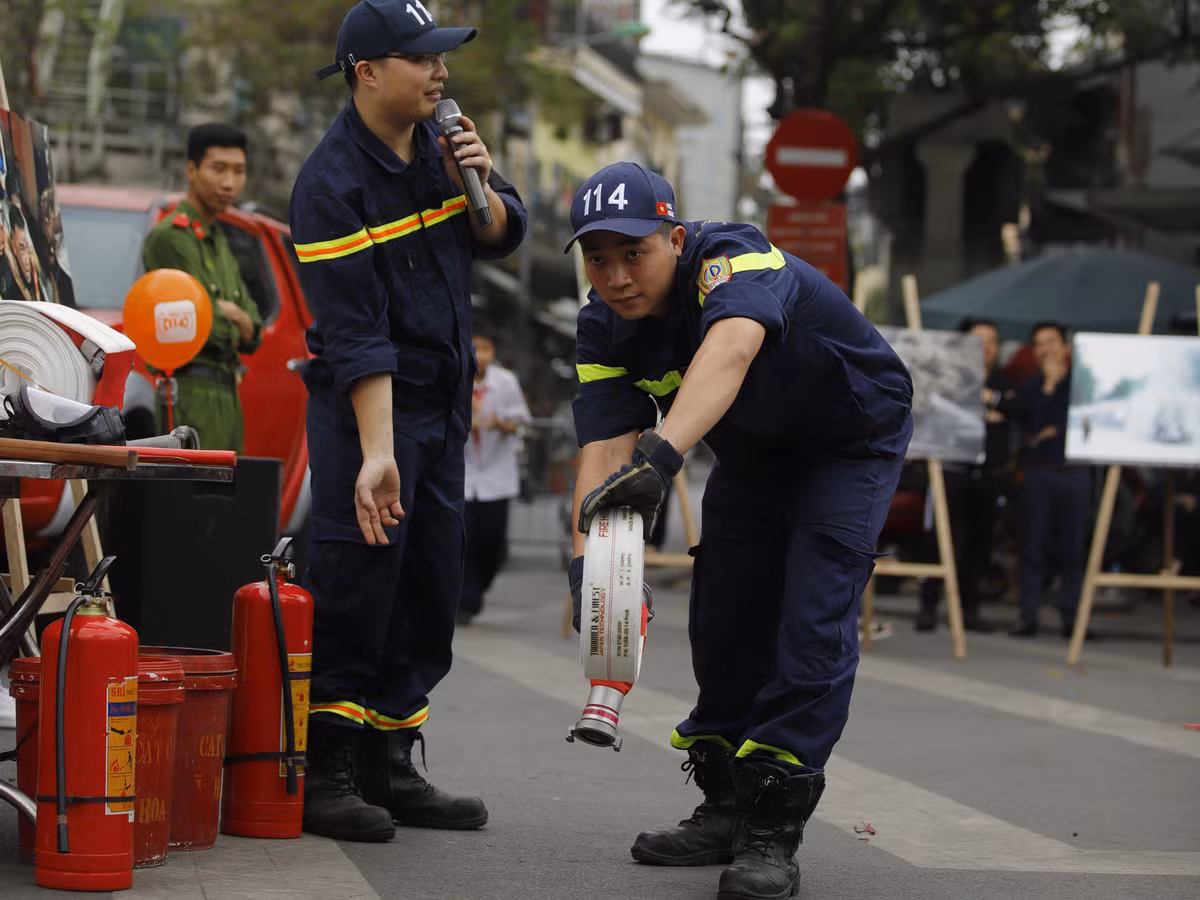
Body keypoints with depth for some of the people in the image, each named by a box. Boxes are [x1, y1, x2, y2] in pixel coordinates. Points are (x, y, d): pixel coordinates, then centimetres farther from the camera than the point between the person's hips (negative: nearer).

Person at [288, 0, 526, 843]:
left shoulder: (438, 141, 4)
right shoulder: (333, 182, -19)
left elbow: (501, 237, 14)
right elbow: (356, 334, -25)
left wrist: (482, 188, -8)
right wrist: (376, 453, -29)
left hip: (443, 407, 8)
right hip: (367, 404, -8)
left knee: (430, 591, 9)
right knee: (356, 591, -10)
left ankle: (389, 766, 17)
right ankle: (325, 774, -2)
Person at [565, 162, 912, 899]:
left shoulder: (735, 260, -37)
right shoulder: (605, 325, -17)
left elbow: (730, 348, -58)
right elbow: (604, 446, -26)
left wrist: (659, 455, -74)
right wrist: (587, 559, -44)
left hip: (852, 442, -6)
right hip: (753, 454, 6)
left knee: (813, 622, -16)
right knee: (722, 620, 6)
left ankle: (773, 830, -13)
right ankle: (729, 807, 21)